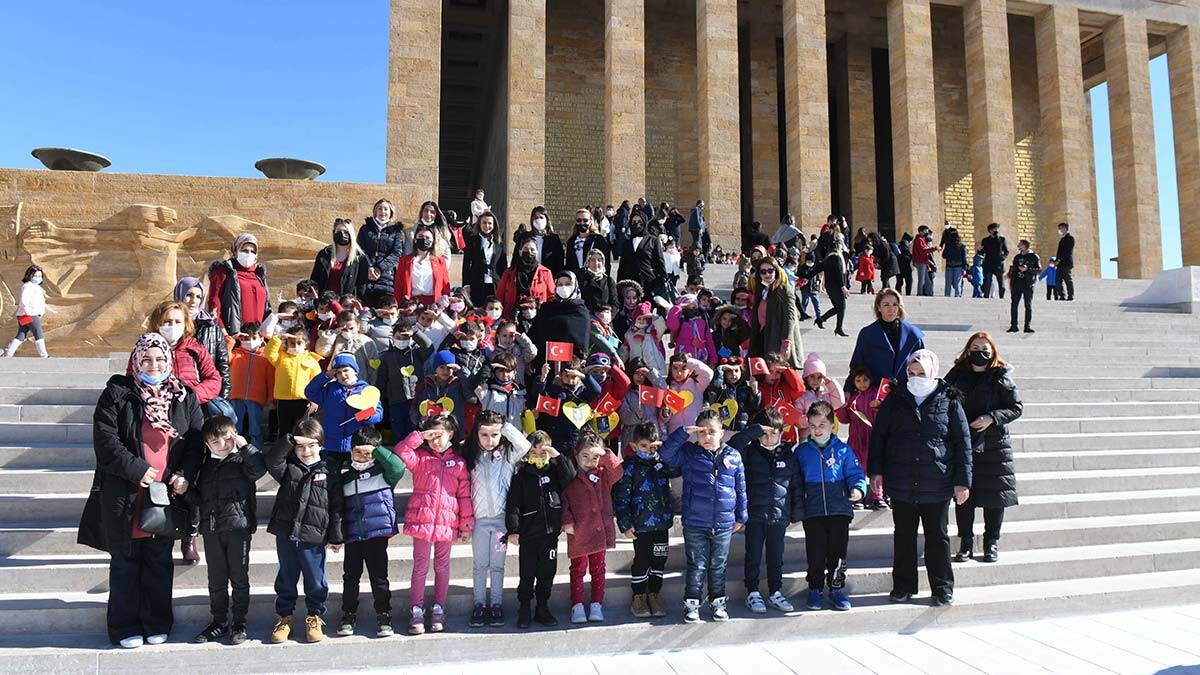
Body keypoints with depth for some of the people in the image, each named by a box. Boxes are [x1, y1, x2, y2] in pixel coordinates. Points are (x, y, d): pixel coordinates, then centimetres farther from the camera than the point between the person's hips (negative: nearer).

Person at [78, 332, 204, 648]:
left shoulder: (185, 396, 5)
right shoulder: (117, 393, -3)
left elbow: (198, 440, 5)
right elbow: (105, 439, -9)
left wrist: (185, 474, -8)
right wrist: (136, 469, -16)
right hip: (125, 495, -2)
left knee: (160, 562, 12)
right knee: (125, 562, 8)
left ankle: (157, 623, 24)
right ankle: (125, 627, 20)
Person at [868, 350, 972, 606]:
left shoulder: (949, 401, -1)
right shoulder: (895, 400, 4)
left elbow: (962, 443, 0)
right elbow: (878, 436, 7)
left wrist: (962, 481, -3)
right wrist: (875, 470, 1)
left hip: (937, 487, -2)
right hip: (901, 486, 2)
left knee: (937, 538, 10)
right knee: (904, 537, 11)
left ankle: (942, 588, 23)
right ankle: (903, 586, 24)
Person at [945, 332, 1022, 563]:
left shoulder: (1001, 377, -2)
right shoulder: (957, 374, 5)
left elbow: (1017, 407, -2)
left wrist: (992, 417, -16)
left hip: (993, 445, -2)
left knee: (994, 495, 5)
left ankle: (992, 542, 20)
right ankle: (965, 542, 16)